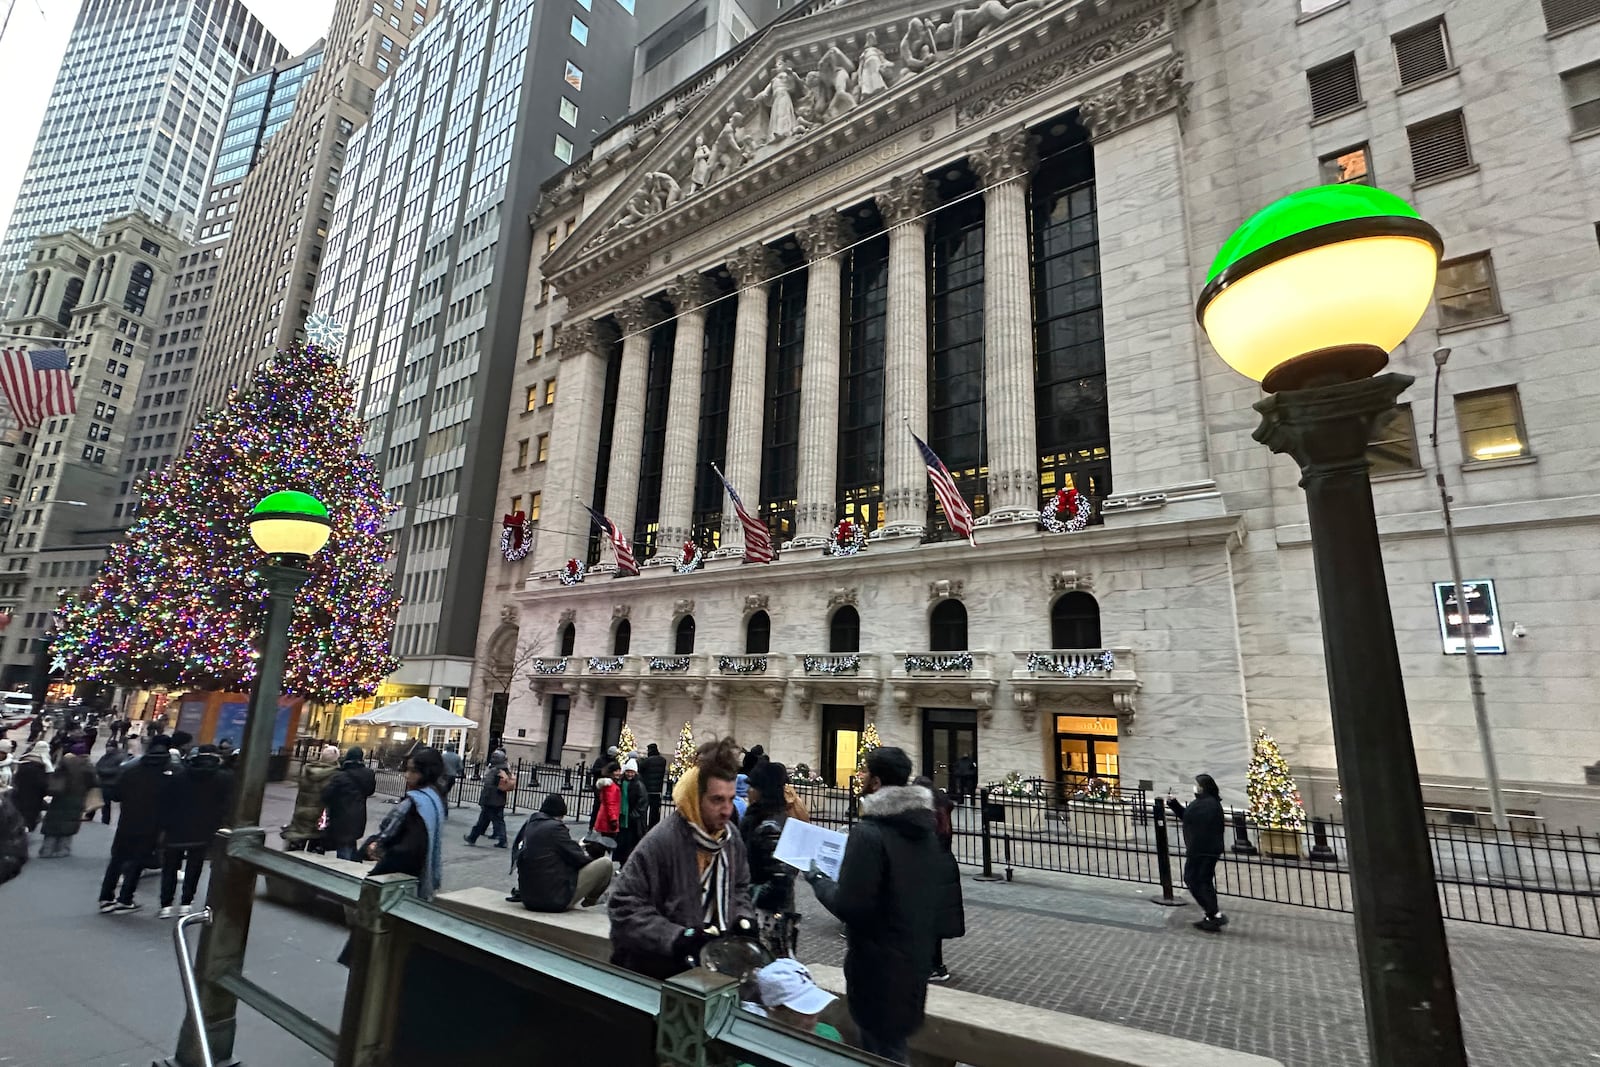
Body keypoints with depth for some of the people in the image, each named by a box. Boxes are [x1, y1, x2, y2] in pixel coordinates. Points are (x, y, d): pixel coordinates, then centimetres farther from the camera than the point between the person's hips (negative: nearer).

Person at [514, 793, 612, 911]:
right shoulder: (555, 827, -14)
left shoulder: (528, 825, 8)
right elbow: (578, 858, -11)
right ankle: (590, 899, 23)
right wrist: (587, 857, 11)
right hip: (556, 899, -9)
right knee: (605, 863, -1)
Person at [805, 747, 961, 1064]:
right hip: (915, 956, 8)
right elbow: (944, 888, 11)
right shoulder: (925, 830, 2)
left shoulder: (869, 832, -23)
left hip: (879, 962, -8)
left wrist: (818, 879, -8)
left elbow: (849, 906, -24)